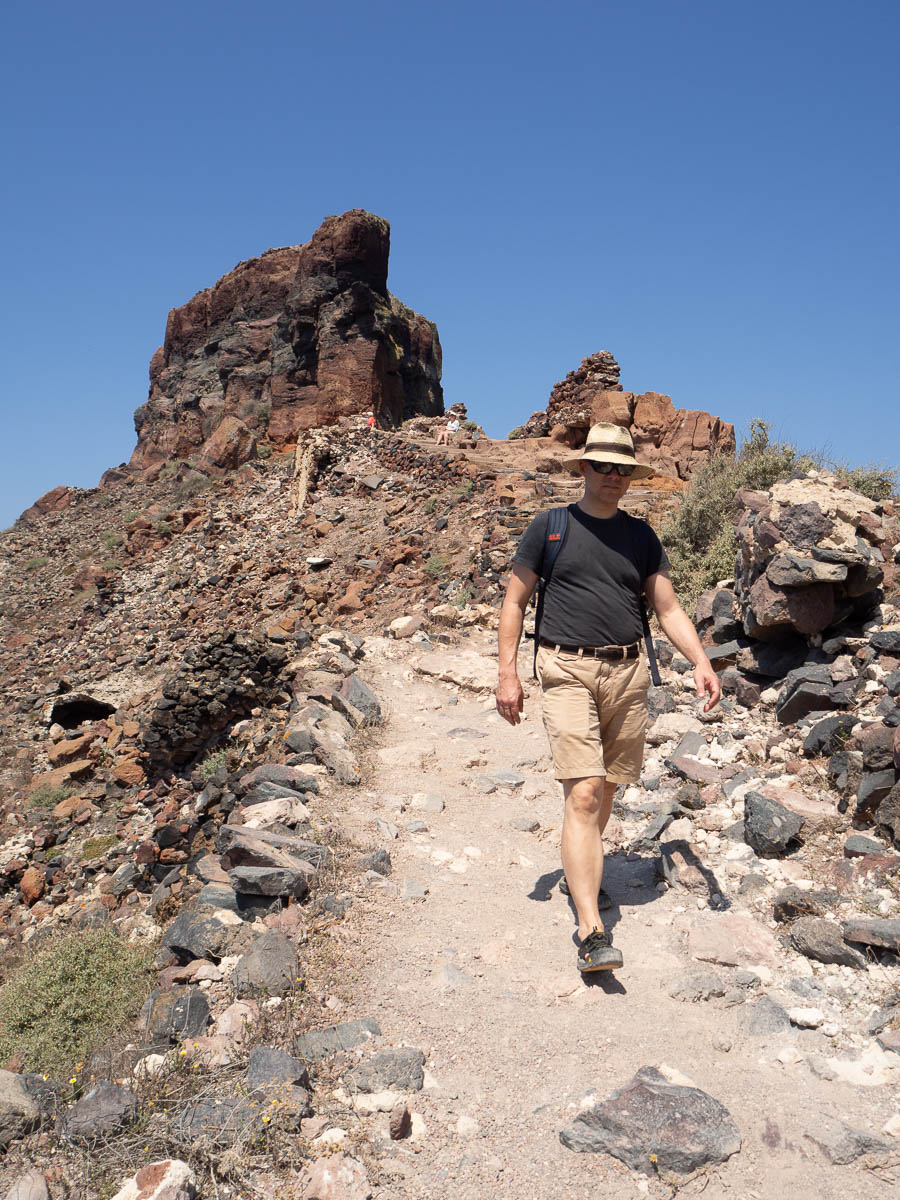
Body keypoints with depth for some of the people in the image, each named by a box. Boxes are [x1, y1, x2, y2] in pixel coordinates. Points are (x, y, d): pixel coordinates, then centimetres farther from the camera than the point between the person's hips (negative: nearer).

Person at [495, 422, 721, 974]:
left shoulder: (641, 535, 14)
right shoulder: (549, 526, 5)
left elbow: (669, 608, 14)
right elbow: (515, 602, 7)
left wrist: (701, 660, -2)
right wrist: (508, 674, -2)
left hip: (628, 672, 4)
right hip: (569, 671, -4)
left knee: (607, 789, 12)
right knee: (583, 794, -13)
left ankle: (581, 876, 37)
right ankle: (591, 932, -13)